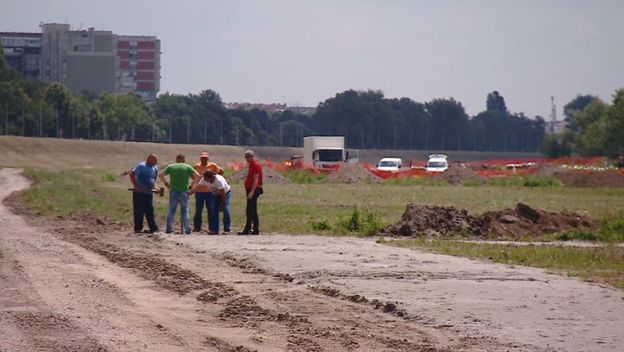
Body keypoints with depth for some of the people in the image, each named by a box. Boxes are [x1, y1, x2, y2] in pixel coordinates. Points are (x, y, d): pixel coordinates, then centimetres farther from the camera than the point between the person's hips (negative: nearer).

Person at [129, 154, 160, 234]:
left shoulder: (155, 169, 11)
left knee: (149, 211, 6)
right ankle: (138, 228, 5)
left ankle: (153, 229, 6)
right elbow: (132, 174, -19)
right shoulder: (141, 166, -11)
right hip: (139, 192, -6)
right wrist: (135, 186, -24)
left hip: (149, 192, 6)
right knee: (138, 211, -1)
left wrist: (154, 186, 2)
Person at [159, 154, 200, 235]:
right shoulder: (188, 167, 2)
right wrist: (192, 185, 3)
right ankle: (187, 229, 4)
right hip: (184, 192, -1)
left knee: (171, 210, 9)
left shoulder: (170, 167, 6)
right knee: (185, 211, 6)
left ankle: (169, 229, 7)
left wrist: (166, 183, 11)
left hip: (173, 191, 1)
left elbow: (161, 175, 3)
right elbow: (197, 176, -6)